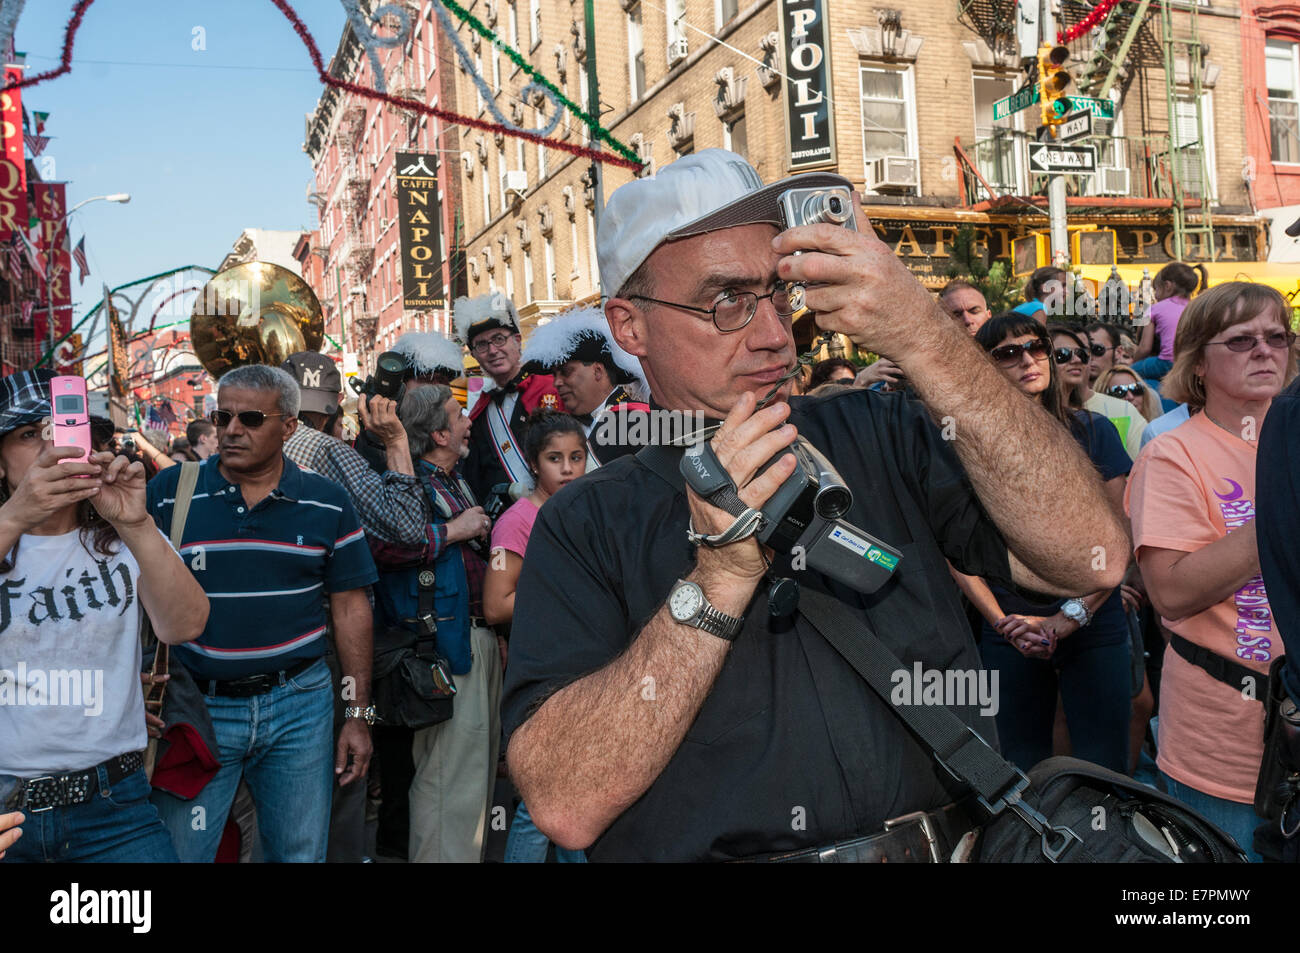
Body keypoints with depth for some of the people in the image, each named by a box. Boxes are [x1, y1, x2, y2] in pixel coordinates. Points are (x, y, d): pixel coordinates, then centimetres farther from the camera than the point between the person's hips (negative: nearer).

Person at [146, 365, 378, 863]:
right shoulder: (168, 492, -2)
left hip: (300, 702, 1)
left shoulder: (327, 503, 1)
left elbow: (350, 608, 3)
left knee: (300, 851, 14)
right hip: (196, 704, -1)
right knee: (178, 852, 8)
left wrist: (359, 715, 2)